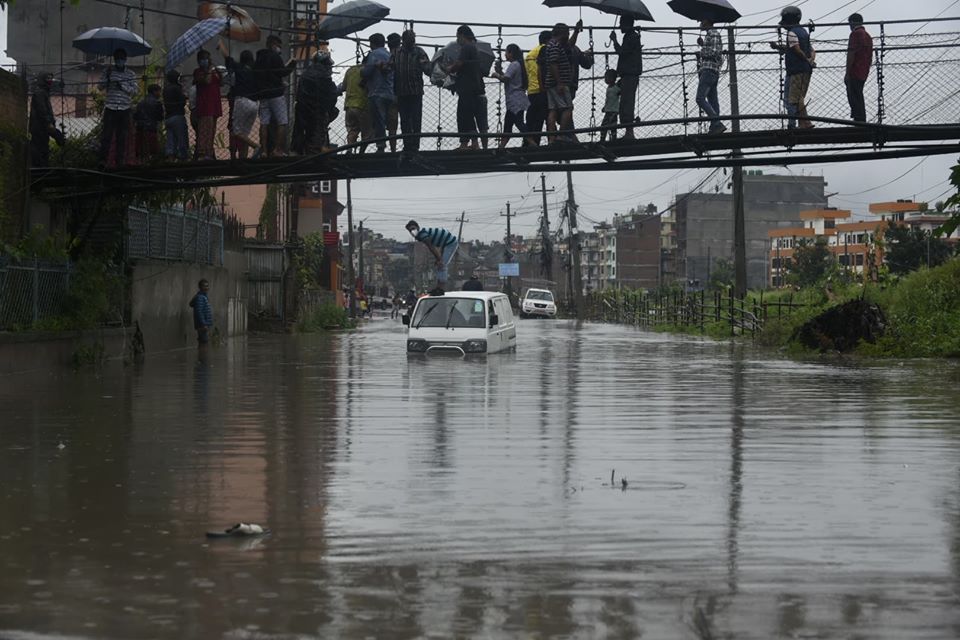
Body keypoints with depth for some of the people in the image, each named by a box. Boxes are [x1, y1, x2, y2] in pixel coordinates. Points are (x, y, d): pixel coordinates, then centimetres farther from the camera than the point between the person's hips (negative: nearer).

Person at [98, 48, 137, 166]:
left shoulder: (131, 74, 10)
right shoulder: (108, 71, 9)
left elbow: (134, 90, 1)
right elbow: (101, 86, 5)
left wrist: (122, 85, -12)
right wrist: (107, 76, -12)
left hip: (124, 109, 1)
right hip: (110, 108, -1)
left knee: (122, 137, 3)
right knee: (107, 135, -7)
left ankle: (120, 161, 8)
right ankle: (103, 160, -5)